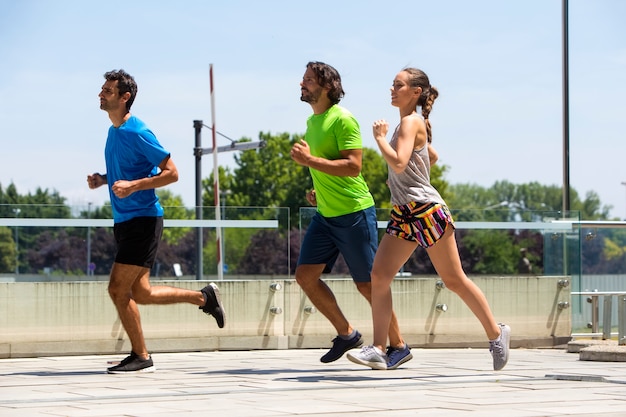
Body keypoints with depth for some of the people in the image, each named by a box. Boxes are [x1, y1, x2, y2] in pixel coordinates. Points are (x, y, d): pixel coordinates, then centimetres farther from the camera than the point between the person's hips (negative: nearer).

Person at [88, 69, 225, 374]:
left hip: (142, 220, -9)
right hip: (124, 221, 9)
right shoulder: (113, 132, 12)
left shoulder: (137, 133, -15)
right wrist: (103, 179, 7)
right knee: (141, 294, 13)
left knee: (118, 288, -11)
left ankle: (140, 357, 0)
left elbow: (171, 173, -14)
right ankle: (204, 297, 29)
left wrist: (133, 185, -24)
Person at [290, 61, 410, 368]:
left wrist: (309, 160, -25)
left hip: (354, 213, -9)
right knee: (305, 275, 0)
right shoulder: (312, 121, 13)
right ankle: (346, 334, 13)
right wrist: (319, 191, 13)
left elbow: (353, 166, -23)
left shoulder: (342, 119, -14)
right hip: (325, 215, 9)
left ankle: (398, 346, 12)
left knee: (366, 284, -2)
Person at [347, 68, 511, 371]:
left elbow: (398, 162, -27)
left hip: (426, 210, -9)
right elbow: (432, 154, 32)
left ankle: (496, 333, 15)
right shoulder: (413, 123, 15)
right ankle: (377, 349, -5)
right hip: (403, 214, 9)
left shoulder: (411, 122, -12)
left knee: (454, 280, 0)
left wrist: (379, 137, -13)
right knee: (379, 275, -4)